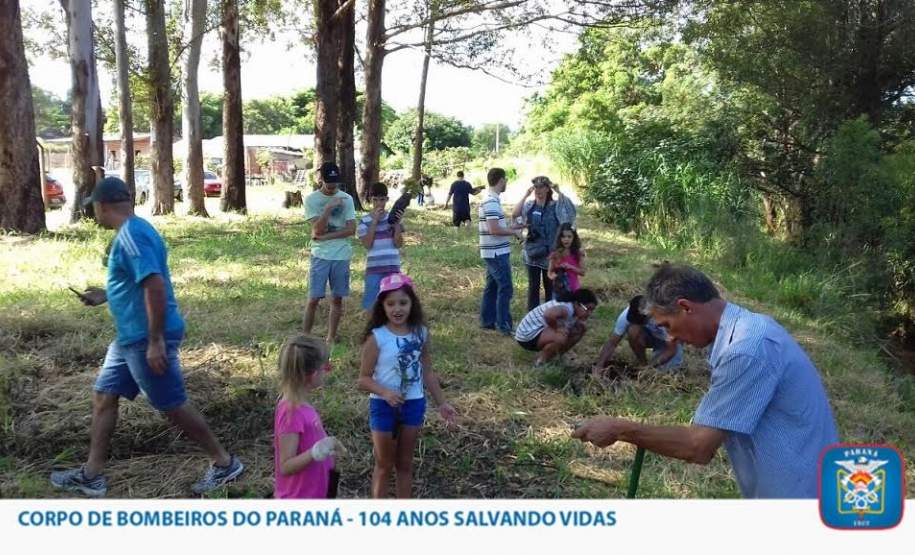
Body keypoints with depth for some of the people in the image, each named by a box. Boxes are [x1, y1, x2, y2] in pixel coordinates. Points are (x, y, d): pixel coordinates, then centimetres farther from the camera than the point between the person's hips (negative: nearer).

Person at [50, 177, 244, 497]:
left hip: (146, 339, -10)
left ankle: (225, 464, 13)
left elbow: (155, 286, -29)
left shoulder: (131, 235, -20)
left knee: (172, 407, 0)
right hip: (131, 338, 10)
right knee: (103, 397, 15)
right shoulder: (134, 231, 13)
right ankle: (92, 476, 26)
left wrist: (155, 342, -28)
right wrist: (105, 296, 31)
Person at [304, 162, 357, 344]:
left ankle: (331, 338, 19)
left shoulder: (346, 198, 2)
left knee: (337, 298, 7)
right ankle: (305, 337, 10)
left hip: (342, 256, 2)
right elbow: (318, 230, -14)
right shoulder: (311, 199, -4)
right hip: (320, 256, -2)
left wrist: (326, 236, -12)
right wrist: (329, 207, -23)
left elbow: (351, 229, -5)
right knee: (314, 299, -3)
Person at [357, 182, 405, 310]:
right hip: (374, 268, -1)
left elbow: (398, 244, -2)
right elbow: (367, 244, -11)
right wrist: (374, 221, -13)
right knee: (371, 304, 3)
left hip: (393, 268, 1)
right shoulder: (364, 221, 0)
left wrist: (398, 223, -15)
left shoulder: (393, 217, 3)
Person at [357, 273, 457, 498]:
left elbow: (427, 372, 7)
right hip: (383, 406, -3)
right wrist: (385, 392, -29)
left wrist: (441, 403, 8)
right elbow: (364, 379, -12)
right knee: (384, 465, 11)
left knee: (405, 463, 17)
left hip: (413, 405, 3)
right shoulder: (376, 337, -14)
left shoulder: (421, 333, -3)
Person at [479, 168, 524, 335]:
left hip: (493, 252, 10)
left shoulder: (490, 200, 12)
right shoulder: (492, 202, -19)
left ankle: (487, 321, 23)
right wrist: (514, 232, -11)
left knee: (492, 286, 15)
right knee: (505, 288, -4)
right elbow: (494, 230, -24)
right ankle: (504, 326, 1)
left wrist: (514, 227, 19)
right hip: (497, 253, -10)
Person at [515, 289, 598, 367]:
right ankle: (540, 361, -11)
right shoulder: (566, 309, -30)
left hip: (542, 331, 10)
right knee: (561, 337, -35)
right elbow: (548, 315, -51)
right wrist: (556, 328, -32)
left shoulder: (575, 312, -1)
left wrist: (580, 325, -8)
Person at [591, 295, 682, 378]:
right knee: (633, 330, -31)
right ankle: (643, 365, -9)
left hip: (669, 342, -3)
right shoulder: (627, 315, -30)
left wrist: (651, 366, -37)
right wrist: (599, 366, -37)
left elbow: (672, 349, -28)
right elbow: (612, 342, -25)